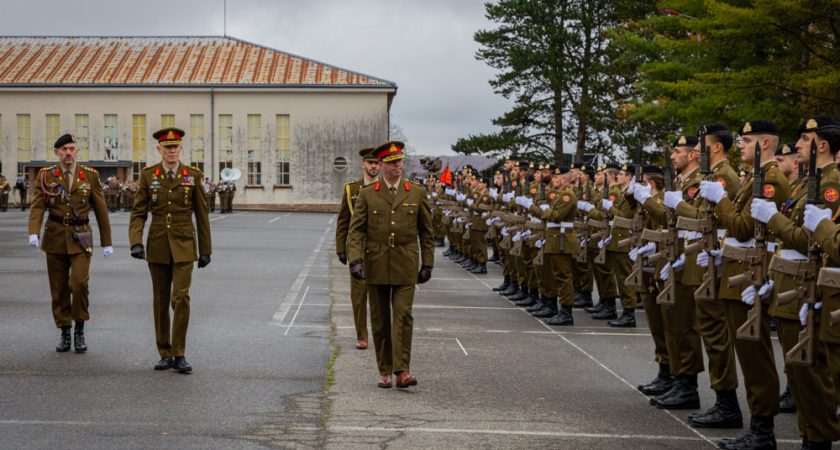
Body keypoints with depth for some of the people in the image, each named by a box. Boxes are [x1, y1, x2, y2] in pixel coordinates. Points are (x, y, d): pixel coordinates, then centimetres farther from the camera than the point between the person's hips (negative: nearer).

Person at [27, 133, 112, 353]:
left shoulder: (90, 175, 2)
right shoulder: (46, 176, 3)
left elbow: (101, 210, 5)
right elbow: (38, 206, -5)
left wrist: (106, 242, 6)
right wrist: (33, 232, -22)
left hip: (80, 238, -1)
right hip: (55, 237, 1)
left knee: (79, 283, -17)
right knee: (59, 289, 5)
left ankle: (80, 330, 0)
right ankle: (64, 333, 17)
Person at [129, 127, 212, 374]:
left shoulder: (193, 175, -1)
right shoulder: (148, 175, 1)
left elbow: (201, 214, 3)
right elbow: (138, 212, -1)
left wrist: (205, 250, 3)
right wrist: (136, 243, -16)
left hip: (184, 247, -1)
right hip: (158, 245, 2)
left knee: (181, 298, -12)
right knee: (161, 301, 8)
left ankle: (179, 355, -5)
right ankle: (165, 354, 17)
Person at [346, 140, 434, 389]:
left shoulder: (417, 193, 4)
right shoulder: (367, 195, 2)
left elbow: (426, 231, 8)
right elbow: (356, 230, -1)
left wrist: (427, 264, 5)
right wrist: (355, 260, -15)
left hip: (405, 267, -1)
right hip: (376, 266, 1)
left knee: (403, 316, -10)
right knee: (380, 320, 7)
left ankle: (402, 371, -11)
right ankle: (385, 371, 15)